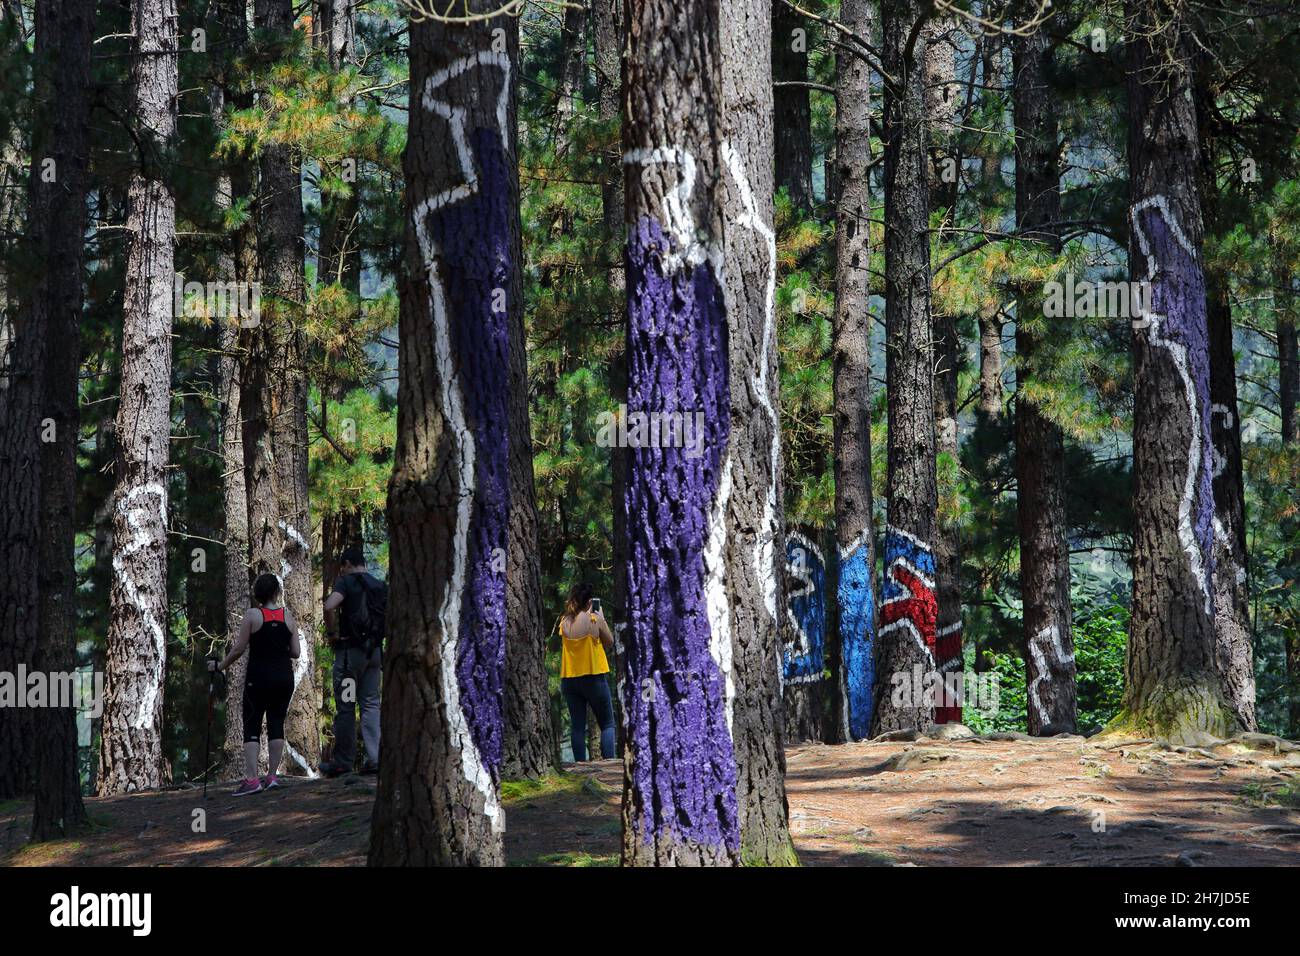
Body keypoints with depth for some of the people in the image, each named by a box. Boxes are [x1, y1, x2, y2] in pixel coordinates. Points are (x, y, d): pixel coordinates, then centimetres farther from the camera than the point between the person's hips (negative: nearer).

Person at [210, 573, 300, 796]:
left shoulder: (252, 615, -6)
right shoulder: (288, 617, 3)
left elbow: (239, 649, -7)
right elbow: (296, 652, 3)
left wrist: (220, 666, 7)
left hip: (259, 677, -3)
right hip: (284, 677, 3)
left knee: (252, 727, -1)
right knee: (276, 724, 10)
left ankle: (251, 779, -11)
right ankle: (272, 775, 9)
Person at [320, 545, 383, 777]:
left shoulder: (346, 582, -7)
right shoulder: (380, 586, 12)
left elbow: (329, 606, -24)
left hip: (350, 650, -5)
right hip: (374, 650, 5)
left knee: (345, 706, 0)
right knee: (371, 703, 7)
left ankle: (343, 762, 2)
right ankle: (374, 758, -1)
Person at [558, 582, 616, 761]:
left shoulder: (565, 622, 1)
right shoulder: (595, 619, -9)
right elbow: (610, 643, 1)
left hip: (569, 678, 4)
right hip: (594, 677, -4)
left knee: (577, 726, 7)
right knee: (607, 724, 5)